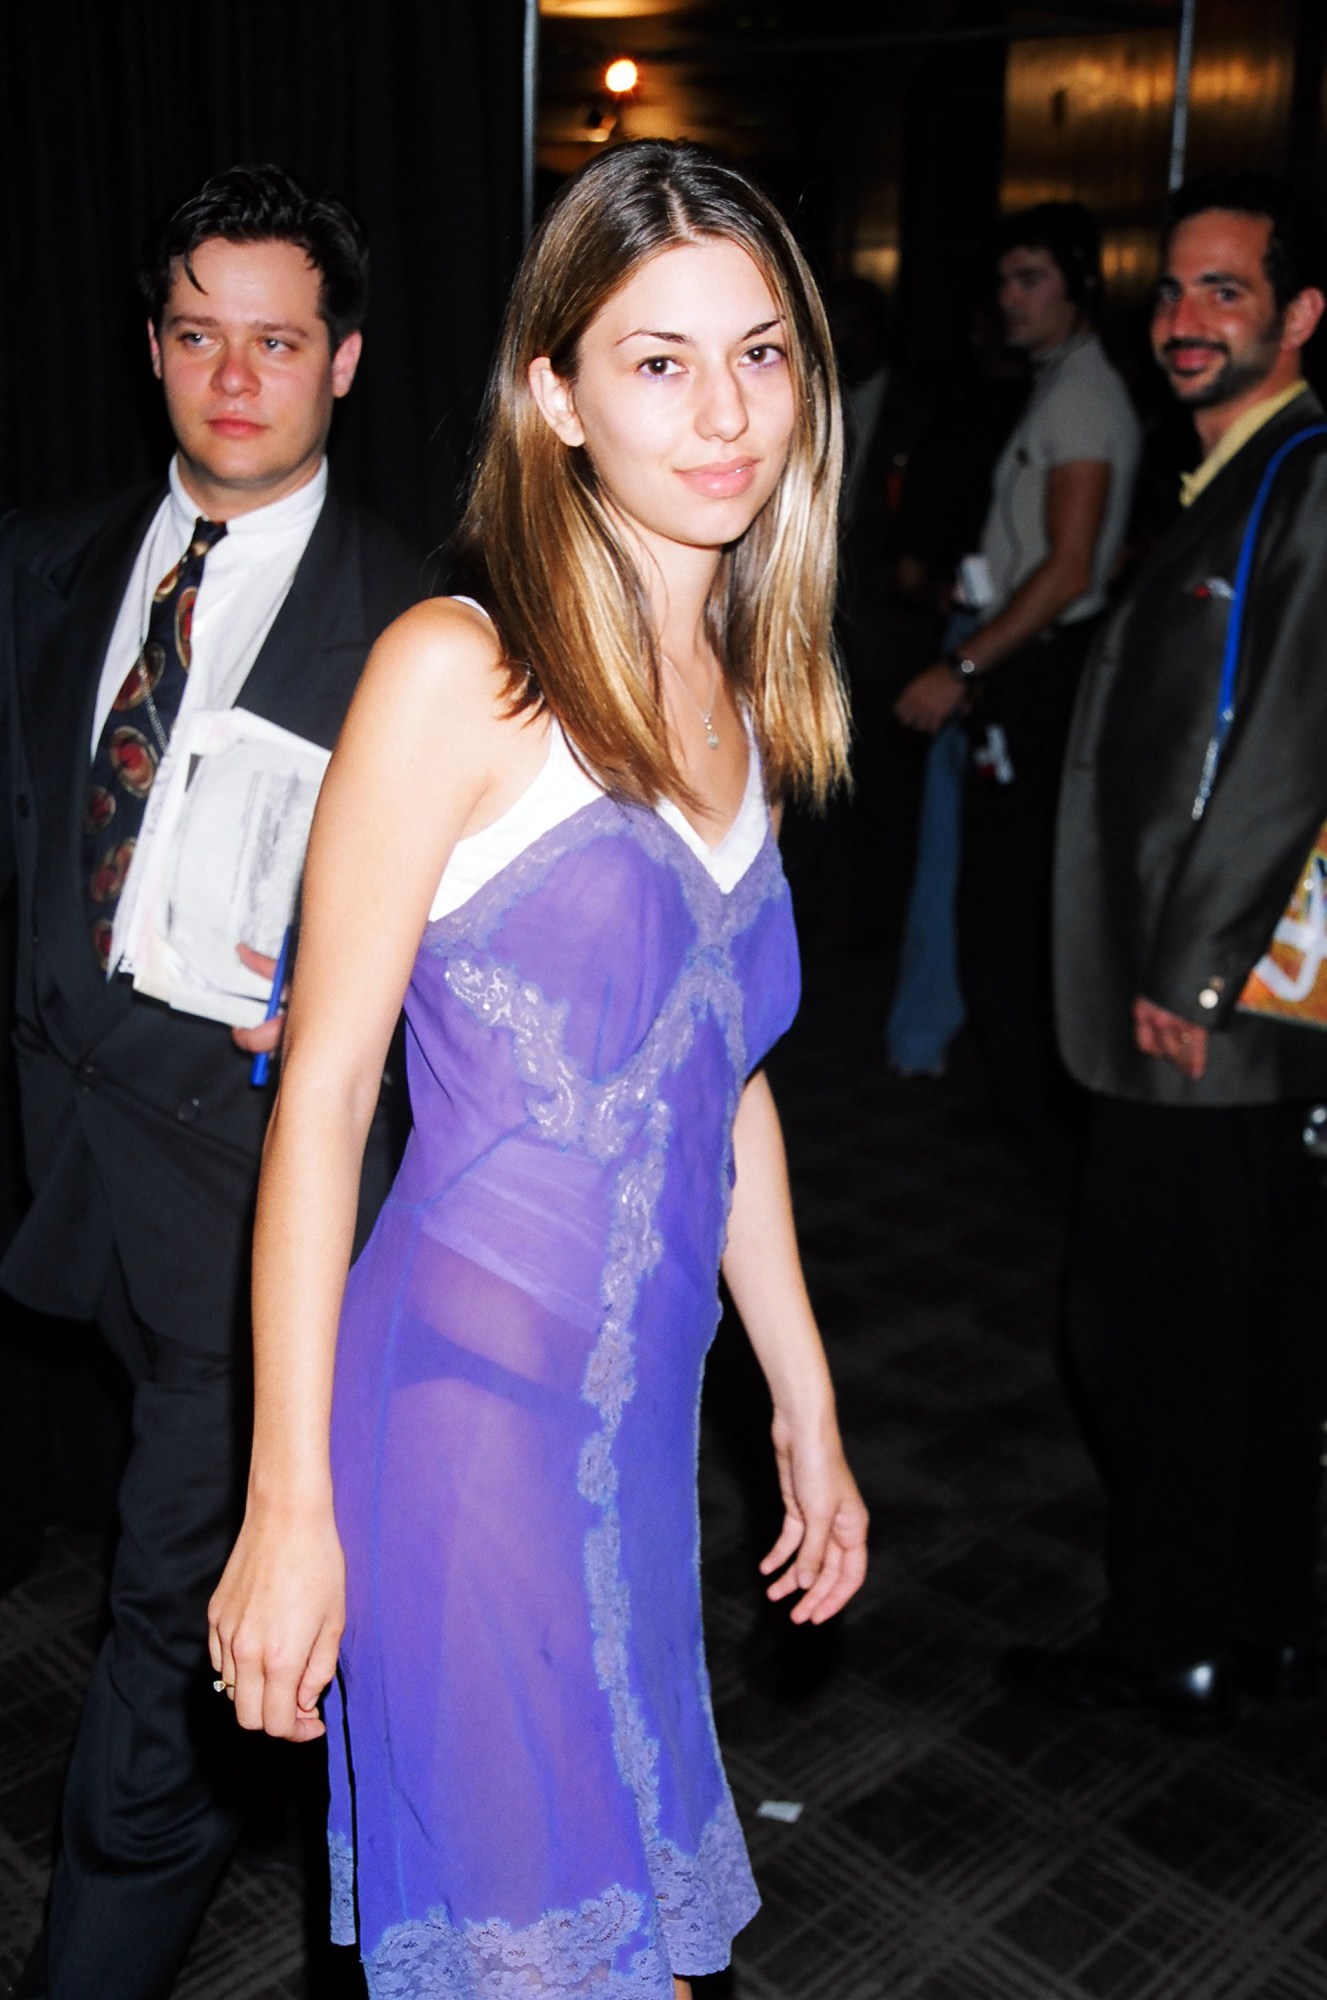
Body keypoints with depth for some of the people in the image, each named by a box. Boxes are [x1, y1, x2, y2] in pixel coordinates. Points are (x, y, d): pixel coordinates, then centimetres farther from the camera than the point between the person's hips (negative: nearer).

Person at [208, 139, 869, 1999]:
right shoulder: (458, 673, -12)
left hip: (646, 1427, 6)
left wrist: (808, 1406, 17)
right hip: (466, 1411, -6)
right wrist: (290, 1500, -12)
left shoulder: (740, 697, 8)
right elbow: (323, 1090, -12)